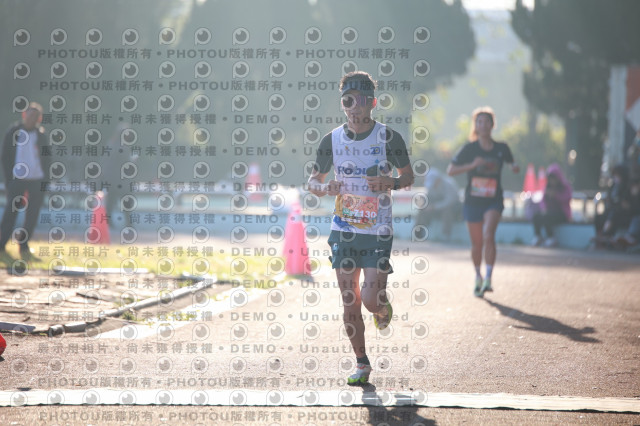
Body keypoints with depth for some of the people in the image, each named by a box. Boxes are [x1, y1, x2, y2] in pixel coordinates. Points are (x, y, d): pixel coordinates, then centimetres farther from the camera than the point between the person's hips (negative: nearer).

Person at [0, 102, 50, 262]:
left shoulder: (41, 135, 7)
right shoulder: (13, 132, 1)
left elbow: (47, 158, 12)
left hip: (37, 181, 3)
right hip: (17, 181, -3)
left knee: (32, 216, 3)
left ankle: (24, 248, 17)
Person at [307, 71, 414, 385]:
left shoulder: (389, 138, -6)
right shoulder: (332, 140, 1)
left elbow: (408, 175, 6)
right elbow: (313, 181, 11)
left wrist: (391, 183, -16)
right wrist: (325, 187, -13)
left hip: (378, 232, -2)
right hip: (343, 231, 3)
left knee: (371, 299, -11)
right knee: (349, 303, 3)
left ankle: (383, 309, 27)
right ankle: (361, 364, 17)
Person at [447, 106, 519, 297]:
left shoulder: (501, 148, 1)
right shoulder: (469, 149, -4)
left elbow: (512, 163, 20)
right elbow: (450, 170, -7)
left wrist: (515, 167, -4)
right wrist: (472, 165, -20)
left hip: (493, 201, -1)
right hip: (472, 201, 1)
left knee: (488, 235, -25)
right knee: (477, 243, 9)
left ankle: (488, 278, -24)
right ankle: (478, 277, 32)